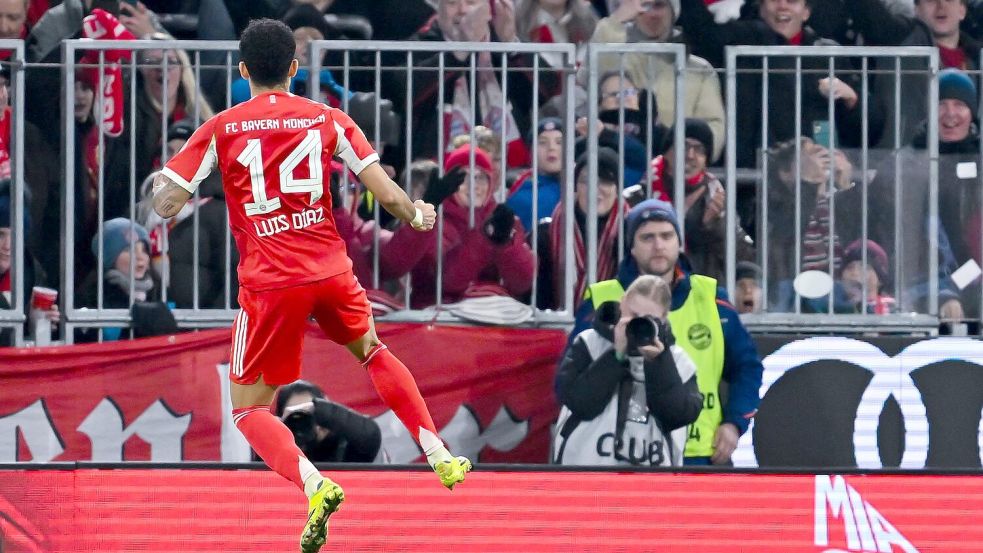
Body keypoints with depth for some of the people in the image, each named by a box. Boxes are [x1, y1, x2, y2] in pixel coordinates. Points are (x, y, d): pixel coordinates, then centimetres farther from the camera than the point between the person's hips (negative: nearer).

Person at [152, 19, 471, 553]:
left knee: (248, 409, 8)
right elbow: (388, 195, 1)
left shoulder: (220, 129, -1)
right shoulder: (328, 119, 5)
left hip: (268, 283, -3)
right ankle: (438, 454, 23)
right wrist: (417, 215, 23)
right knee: (372, 351, 33)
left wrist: (159, 184, 21)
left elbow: (167, 204, -3)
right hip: (330, 269, 3)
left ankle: (313, 483, -19)